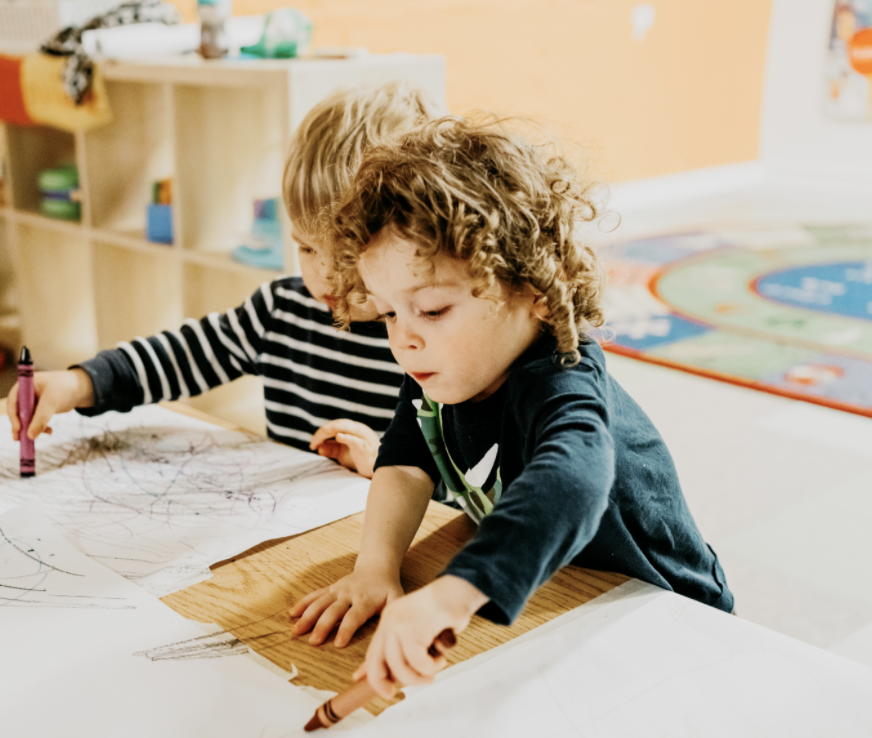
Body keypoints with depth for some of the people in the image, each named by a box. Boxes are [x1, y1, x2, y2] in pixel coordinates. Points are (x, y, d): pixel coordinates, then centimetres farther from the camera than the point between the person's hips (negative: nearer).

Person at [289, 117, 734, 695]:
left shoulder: (558, 389, -35)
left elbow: (569, 486, -54)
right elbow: (407, 464, -11)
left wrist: (450, 595, -69)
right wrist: (376, 567, -29)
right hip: (545, 603, 7)